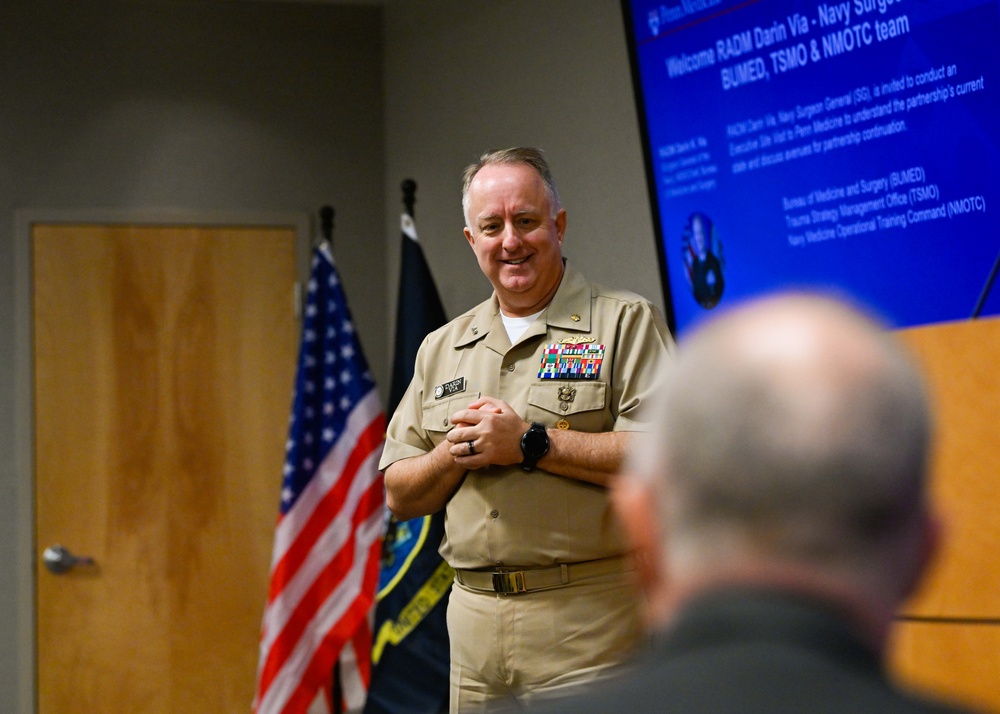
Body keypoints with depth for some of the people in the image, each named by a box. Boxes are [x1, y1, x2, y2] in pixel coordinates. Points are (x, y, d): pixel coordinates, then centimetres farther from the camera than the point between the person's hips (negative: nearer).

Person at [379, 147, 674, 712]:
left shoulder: (627, 323, 0)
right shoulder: (441, 349, 16)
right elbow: (400, 495, 15)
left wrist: (529, 443, -15)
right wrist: (455, 455, -6)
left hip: (589, 623, -5)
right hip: (474, 621, 5)